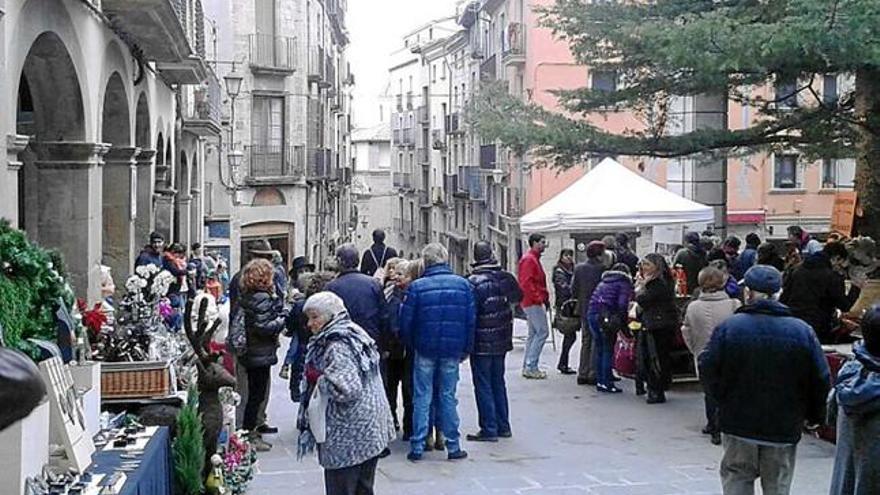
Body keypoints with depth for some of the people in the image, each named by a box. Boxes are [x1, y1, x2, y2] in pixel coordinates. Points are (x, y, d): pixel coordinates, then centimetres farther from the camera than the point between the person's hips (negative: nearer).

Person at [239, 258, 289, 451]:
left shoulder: (249, 296, 10)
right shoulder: (261, 298, -19)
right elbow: (263, 326, -25)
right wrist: (282, 320, -13)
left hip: (252, 353, 10)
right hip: (261, 354, -10)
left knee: (255, 393, 18)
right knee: (257, 395, -1)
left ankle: (250, 431, 28)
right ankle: (249, 436, 5)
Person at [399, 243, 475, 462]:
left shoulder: (417, 287, -9)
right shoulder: (463, 284, -2)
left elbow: (406, 322, -6)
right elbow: (471, 320, 1)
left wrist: (411, 345, 12)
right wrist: (466, 349, 11)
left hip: (425, 350, -2)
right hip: (452, 351, 2)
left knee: (422, 398, 7)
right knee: (448, 397, 10)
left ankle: (417, 447, 7)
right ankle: (453, 447, 13)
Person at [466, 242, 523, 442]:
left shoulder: (473, 282, -19)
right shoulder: (506, 278, 0)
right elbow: (518, 297, 18)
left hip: (481, 342, -6)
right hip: (502, 340, 6)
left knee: (483, 386, 1)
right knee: (498, 383, 17)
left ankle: (489, 429, 2)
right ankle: (503, 426, 23)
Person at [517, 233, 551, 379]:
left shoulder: (534, 259, 20)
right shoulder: (529, 260, -13)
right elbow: (526, 283, -22)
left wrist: (545, 298, 14)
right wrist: (538, 298, -20)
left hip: (534, 302, 11)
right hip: (533, 303, -11)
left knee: (534, 334, 13)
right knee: (542, 332, -11)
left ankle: (528, 367, 16)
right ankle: (531, 367, -11)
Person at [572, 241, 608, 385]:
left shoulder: (579, 268, 1)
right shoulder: (602, 269, -16)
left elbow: (573, 289, 4)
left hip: (584, 310, 6)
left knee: (585, 342, 14)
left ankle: (582, 374, 15)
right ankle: (593, 374, 1)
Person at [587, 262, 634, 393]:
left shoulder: (603, 282, 25)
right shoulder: (624, 283, 4)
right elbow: (622, 304, -10)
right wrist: (623, 321, 0)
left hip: (591, 314, 7)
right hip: (605, 317, -7)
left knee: (599, 350, 15)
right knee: (608, 351, -1)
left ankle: (600, 382, 18)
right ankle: (607, 383, -1)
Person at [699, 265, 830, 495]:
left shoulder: (728, 327, -10)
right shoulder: (802, 331, -6)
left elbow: (708, 370, -7)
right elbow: (821, 380, -3)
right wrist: (814, 416, 11)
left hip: (738, 424, -1)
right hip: (784, 428, 1)